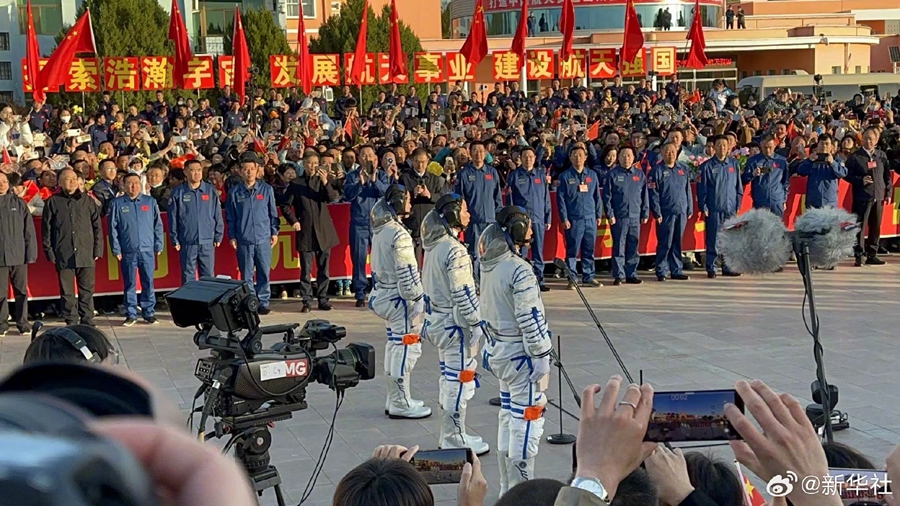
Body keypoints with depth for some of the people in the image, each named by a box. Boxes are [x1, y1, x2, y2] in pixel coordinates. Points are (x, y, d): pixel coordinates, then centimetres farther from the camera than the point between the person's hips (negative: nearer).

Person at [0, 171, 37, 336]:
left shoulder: (19, 203, 7)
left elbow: (29, 230, 6)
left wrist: (31, 252, -1)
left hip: (18, 255, 1)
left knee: (21, 291, 4)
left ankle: (23, 323, 11)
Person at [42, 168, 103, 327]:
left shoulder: (88, 201, 10)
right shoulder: (53, 202, 6)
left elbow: (97, 226, 10)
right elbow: (46, 229, 6)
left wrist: (98, 249, 3)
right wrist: (49, 252, 0)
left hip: (86, 254, 1)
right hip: (63, 255, -1)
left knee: (87, 290, 3)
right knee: (67, 291, 2)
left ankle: (88, 321, 11)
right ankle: (71, 322, 9)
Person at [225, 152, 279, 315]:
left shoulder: (267, 189, 3)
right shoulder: (234, 192, 3)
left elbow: (273, 212, 9)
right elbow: (230, 216, 6)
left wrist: (274, 232, 6)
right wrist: (232, 236, 2)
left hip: (264, 239, 0)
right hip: (243, 240, 0)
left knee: (264, 273, 3)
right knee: (246, 274, 4)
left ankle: (263, 302, 12)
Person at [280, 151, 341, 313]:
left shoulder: (324, 180, 6)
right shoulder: (296, 183, 4)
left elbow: (332, 197, -9)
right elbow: (285, 205, 8)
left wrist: (326, 182, -22)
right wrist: (293, 221, -3)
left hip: (324, 230, 1)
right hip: (305, 231, -1)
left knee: (323, 268, 6)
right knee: (306, 269, -1)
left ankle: (323, 300, 13)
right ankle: (307, 301, 4)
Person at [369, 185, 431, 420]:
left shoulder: (380, 230, 10)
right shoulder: (398, 234, -19)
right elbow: (407, 273, -21)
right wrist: (418, 299, -14)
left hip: (383, 293, 10)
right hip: (399, 297, -10)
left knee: (395, 346, 16)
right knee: (407, 348, -4)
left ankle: (395, 399, 24)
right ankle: (401, 403, -1)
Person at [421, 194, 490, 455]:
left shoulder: (434, 245, 8)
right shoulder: (454, 250, -20)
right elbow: (463, 293, -20)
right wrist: (478, 323, -14)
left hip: (438, 319, 10)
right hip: (455, 323, -10)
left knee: (449, 380, 18)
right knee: (460, 382, -1)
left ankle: (449, 436, 27)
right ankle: (455, 440, 6)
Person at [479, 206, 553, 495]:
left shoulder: (488, 264, 6)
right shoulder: (520, 270, -21)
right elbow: (530, 319, -21)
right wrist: (541, 356, -15)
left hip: (497, 351, 9)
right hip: (520, 354, -9)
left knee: (508, 417, 16)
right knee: (527, 420, -3)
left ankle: (507, 488, 24)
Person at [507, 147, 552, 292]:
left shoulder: (541, 175, 12)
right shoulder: (514, 176, 3)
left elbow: (546, 198, 13)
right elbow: (509, 198, 2)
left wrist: (548, 218, 8)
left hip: (538, 219, 3)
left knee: (538, 252, 6)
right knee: (521, 253, -3)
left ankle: (539, 280, 11)